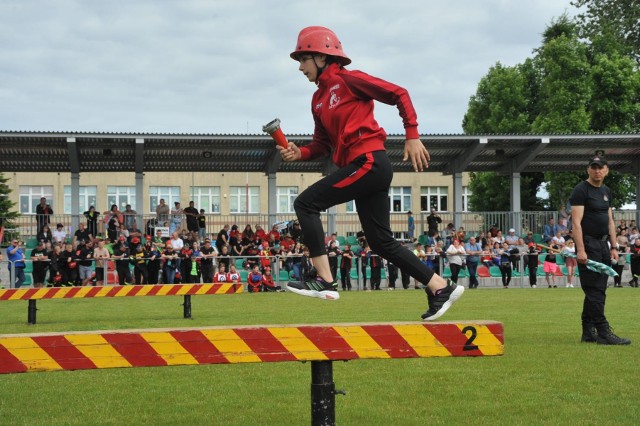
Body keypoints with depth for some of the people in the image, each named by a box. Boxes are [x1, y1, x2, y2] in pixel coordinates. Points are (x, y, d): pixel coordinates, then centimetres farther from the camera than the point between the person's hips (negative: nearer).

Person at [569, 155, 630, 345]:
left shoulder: (606, 192, 16)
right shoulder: (581, 190, -9)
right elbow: (577, 222, -15)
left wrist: (613, 246, 13)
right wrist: (580, 250, -22)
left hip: (603, 244, 8)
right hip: (588, 244, -8)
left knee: (597, 291, 9)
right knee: (595, 291, -9)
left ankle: (588, 332, 13)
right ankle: (603, 333, -11)